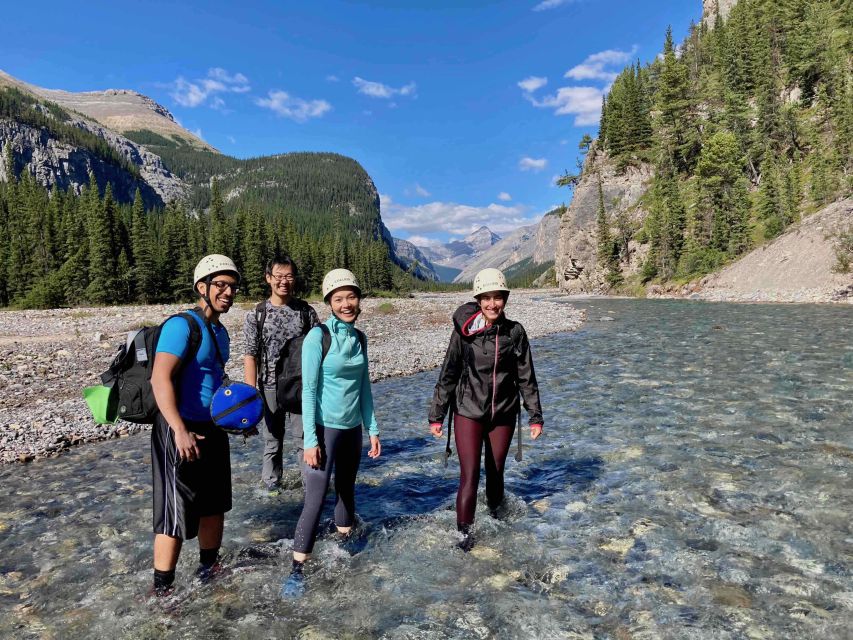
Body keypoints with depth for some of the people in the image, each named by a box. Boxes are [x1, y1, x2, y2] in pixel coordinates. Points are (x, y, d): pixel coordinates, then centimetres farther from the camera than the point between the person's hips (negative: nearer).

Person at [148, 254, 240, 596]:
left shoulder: (220, 331, 11)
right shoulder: (182, 325, -17)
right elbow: (161, 379, -25)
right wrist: (180, 431, -31)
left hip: (213, 428, 9)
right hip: (181, 430, -9)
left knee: (215, 503, 19)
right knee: (177, 512, -1)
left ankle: (208, 568, 36)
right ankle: (161, 590, 14)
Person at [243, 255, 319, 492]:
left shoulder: (306, 311, 1)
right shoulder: (257, 315, 0)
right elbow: (250, 356, -2)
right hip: (271, 386, 0)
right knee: (272, 439, 13)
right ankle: (271, 482, 30)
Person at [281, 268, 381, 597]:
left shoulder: (359, 337, 5)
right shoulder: (318, 336, -13)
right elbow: (309, 390, -14)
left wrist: (372, 429, 11)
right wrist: (310, 440, -16)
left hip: (352, 428, 6)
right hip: (324, 428, -6)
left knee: (346, 490, 19)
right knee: (316, 498, -6)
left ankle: (344, 543, 39)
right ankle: (297, 569, 7)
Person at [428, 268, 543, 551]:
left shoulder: (515, 332, -4)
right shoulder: (464, 331, -10)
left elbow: (526, 377, 3)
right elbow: (448, 374, -4)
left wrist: (535, 416, 5)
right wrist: (436, 416, -2)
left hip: (503, 413, 2)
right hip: (468, 412, -2)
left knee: (496, 471, 16)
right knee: (470, 475, -5)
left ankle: (495, 513, 41)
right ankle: (464, 533, 10)